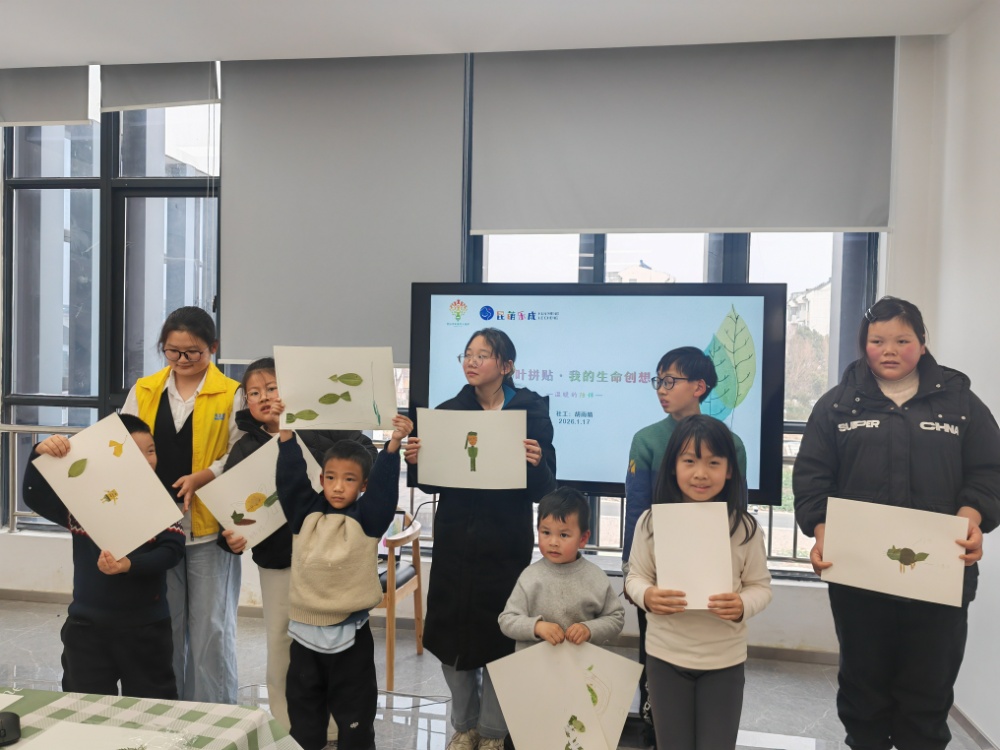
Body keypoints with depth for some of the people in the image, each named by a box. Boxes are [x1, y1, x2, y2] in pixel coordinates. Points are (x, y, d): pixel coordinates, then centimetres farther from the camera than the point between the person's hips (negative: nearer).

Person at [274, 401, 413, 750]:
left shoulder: (367, 519, -7)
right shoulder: (305, 513, 0)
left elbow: (384, 484, -19)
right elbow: (291, 477, -8)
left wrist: (394, 444, -31)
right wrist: (286, 434, -18)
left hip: (350, 634, -2)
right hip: (305, 630, 3)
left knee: (355, 715, 11)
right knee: (304, 713, 18)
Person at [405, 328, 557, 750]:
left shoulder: (531, 413, -5)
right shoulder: (447, 412, 4)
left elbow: (543, 491, -6)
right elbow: (431, 483, 8)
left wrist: (536, 463, -25)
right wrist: (415, 461, -11)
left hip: (505, 547, -3)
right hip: (453, 543, 3)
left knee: (497, 638, 6)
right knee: (450, 635, 10)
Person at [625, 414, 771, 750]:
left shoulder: (745, 527, -9)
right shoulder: (652, 521, -9)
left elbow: (760, 586, -1)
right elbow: (635, 576, 0)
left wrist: (742, 605, -22)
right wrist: (647, 596, -21)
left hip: (724, 659, 0)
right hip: (665, 656, 1)